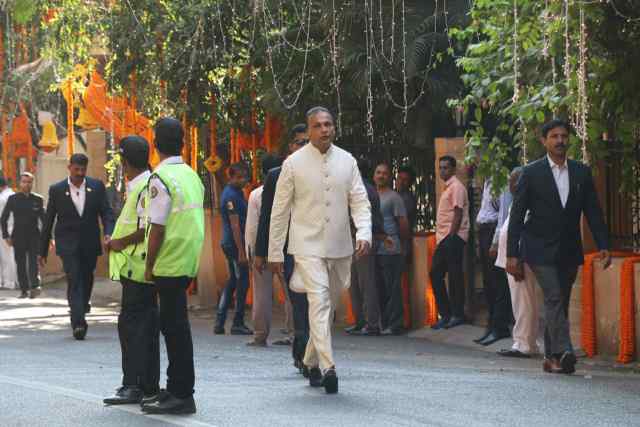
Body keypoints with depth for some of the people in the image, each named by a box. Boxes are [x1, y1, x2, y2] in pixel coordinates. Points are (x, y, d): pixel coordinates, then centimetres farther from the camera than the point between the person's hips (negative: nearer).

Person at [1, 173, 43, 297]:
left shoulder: (38, 199, 7)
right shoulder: (13, 199, 5)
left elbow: (44, 218, 11)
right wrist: (6, 236, 0)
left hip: (34, 236, -1)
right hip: (18, 237, 1)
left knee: (33, 261, -14)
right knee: (20, 264, 2)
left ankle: (34, 287, -24)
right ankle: (24, 290, 9)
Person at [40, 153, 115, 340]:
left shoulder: (97, 186, 2)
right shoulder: (57, 190, -1)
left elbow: (107, 212, 1)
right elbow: (48, 221, 3)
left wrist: (108, 233, -19)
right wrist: (43, 251, 5)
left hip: (90, 244, 3)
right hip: (68, 244, -3)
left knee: (86, 280, 14)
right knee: (74, 281, -15)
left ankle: (82, 305, 41)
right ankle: (79, 323, -22)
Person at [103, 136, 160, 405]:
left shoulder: (146, 187, -15)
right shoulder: (136, 186, 15)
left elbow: (150, 227, -21)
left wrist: (121, 242, -12)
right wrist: (118, 241, 14)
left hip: (137, 266, -10)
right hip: (138, 267, 10)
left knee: (131, 324, -9)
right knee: (146, 323, 12)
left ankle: (133, 385, -9)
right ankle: (149, 384, 17)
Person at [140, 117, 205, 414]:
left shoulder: (161, 178, -13)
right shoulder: (192, 176, 12)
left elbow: (157, 228, -16)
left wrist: (149, 266, -7)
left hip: (170, 263, -8)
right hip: (189, 261, 8)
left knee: (175, 326, -4)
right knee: (174, 325, 15)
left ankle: (182, 395, -2)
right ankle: (176, 389, 20)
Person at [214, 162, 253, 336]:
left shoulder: (237, 192, 16)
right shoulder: (231, 195, -16)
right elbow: (235, 225, -20)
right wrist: (241, 251, -22)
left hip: (229, 243, 10)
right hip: (234, 243, -10)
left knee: (233, 281, 14)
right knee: (242, 282, -3)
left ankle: (219, 323, 13)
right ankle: (238, 323, 3)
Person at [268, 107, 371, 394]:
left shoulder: (347, 162, 6)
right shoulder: (294, 163, -2)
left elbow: (360, 202, 4)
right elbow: (280, 210, 1)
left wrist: (364, 233, -14)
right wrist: (275, 252, 1)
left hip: (340, 248, 4)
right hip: (308, 246, -4)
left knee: (328, 306, 13)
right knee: (319, 301, -18)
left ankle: (311, 361, 30)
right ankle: (327, 367, -27)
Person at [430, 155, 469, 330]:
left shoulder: (456, 187, -8)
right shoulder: (447, 187, 20)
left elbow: (458, 214, -15)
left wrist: (450, 237, -18)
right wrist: (441, 239, 15)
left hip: (453, 238, -10)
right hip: (443, 239, 10)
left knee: (455, 276, -5)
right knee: (435, 275, 7)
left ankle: (457, 315, 1)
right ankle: (445, 314, 12)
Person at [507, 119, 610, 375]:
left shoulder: (581, 173, 7)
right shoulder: (531, 173, -2)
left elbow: (593, 212, 8)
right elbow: (517, 216, -2)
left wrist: (603, 246, -3)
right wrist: (512, 255, -7)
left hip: (569, 252, 4)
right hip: (541, 250, -4)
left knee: (560, 304, 7)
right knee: (554, 299, -17)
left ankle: (551, 357, 13)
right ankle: (563, 353, -26)